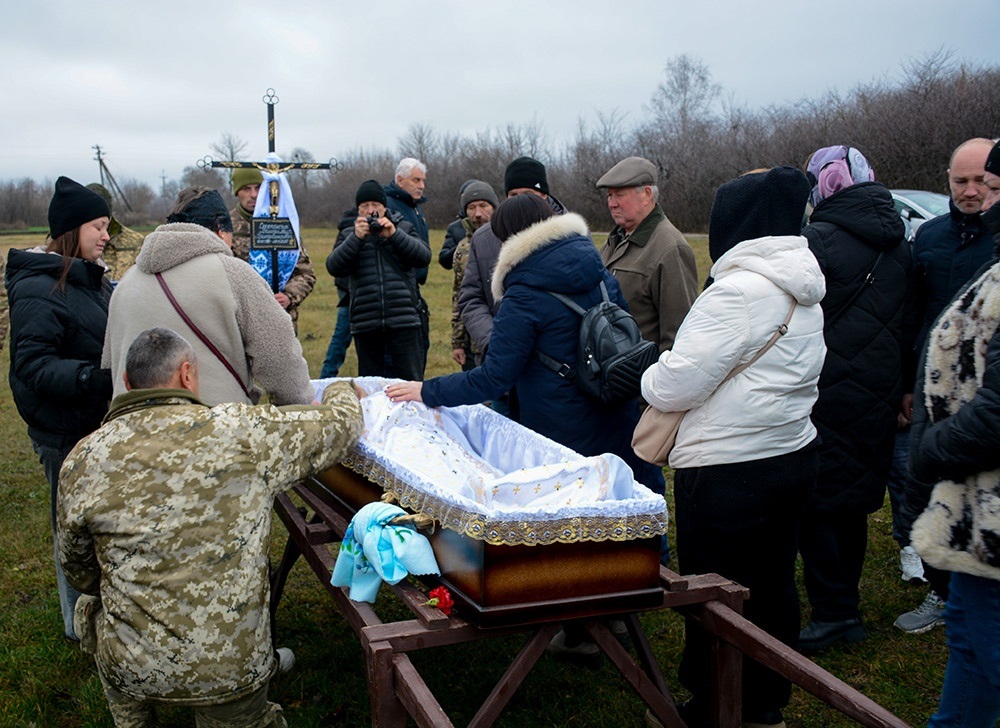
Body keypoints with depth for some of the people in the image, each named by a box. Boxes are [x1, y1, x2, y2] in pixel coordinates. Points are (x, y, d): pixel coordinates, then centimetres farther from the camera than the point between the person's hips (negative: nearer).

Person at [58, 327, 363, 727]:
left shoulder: (82, 461, -6)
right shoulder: (243, 431, -12)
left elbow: (79, 572, 8)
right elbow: (343, 422, 3)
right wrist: (339, 389, 25)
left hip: (130, 673, 0)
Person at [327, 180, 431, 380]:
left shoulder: (403, 228, 11)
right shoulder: (351, 234, 11)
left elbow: (424, 256, -4)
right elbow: (334, 267, -4)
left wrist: (394, 234, -16)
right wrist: (356, 238, -16)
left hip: (404, 321, -1)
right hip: (366, 324, 1)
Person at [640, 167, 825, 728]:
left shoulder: (738, 292, -20)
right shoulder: (804, 295, 10)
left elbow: (674, 388, -19)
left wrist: (652, 375, 4)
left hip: (729, 474, -9)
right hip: (794, 455, 10)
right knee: (774, 587, 18)